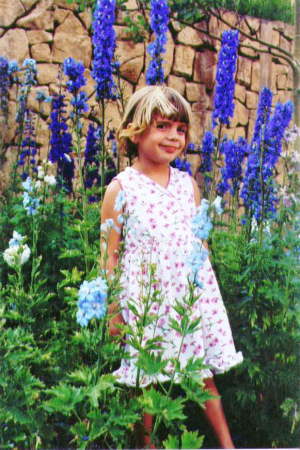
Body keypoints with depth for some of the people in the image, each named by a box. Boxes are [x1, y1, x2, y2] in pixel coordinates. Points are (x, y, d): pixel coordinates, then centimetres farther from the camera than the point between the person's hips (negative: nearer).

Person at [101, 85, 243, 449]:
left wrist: (205, 291, 12)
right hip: (145, 299, -3)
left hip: (192, 293, 4)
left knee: (204, 372, 13)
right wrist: (113, 311, -4)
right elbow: (111, 256, -4)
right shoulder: (120, 189, -8)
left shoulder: (188, 184, 6)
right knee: (145, 379, 9)